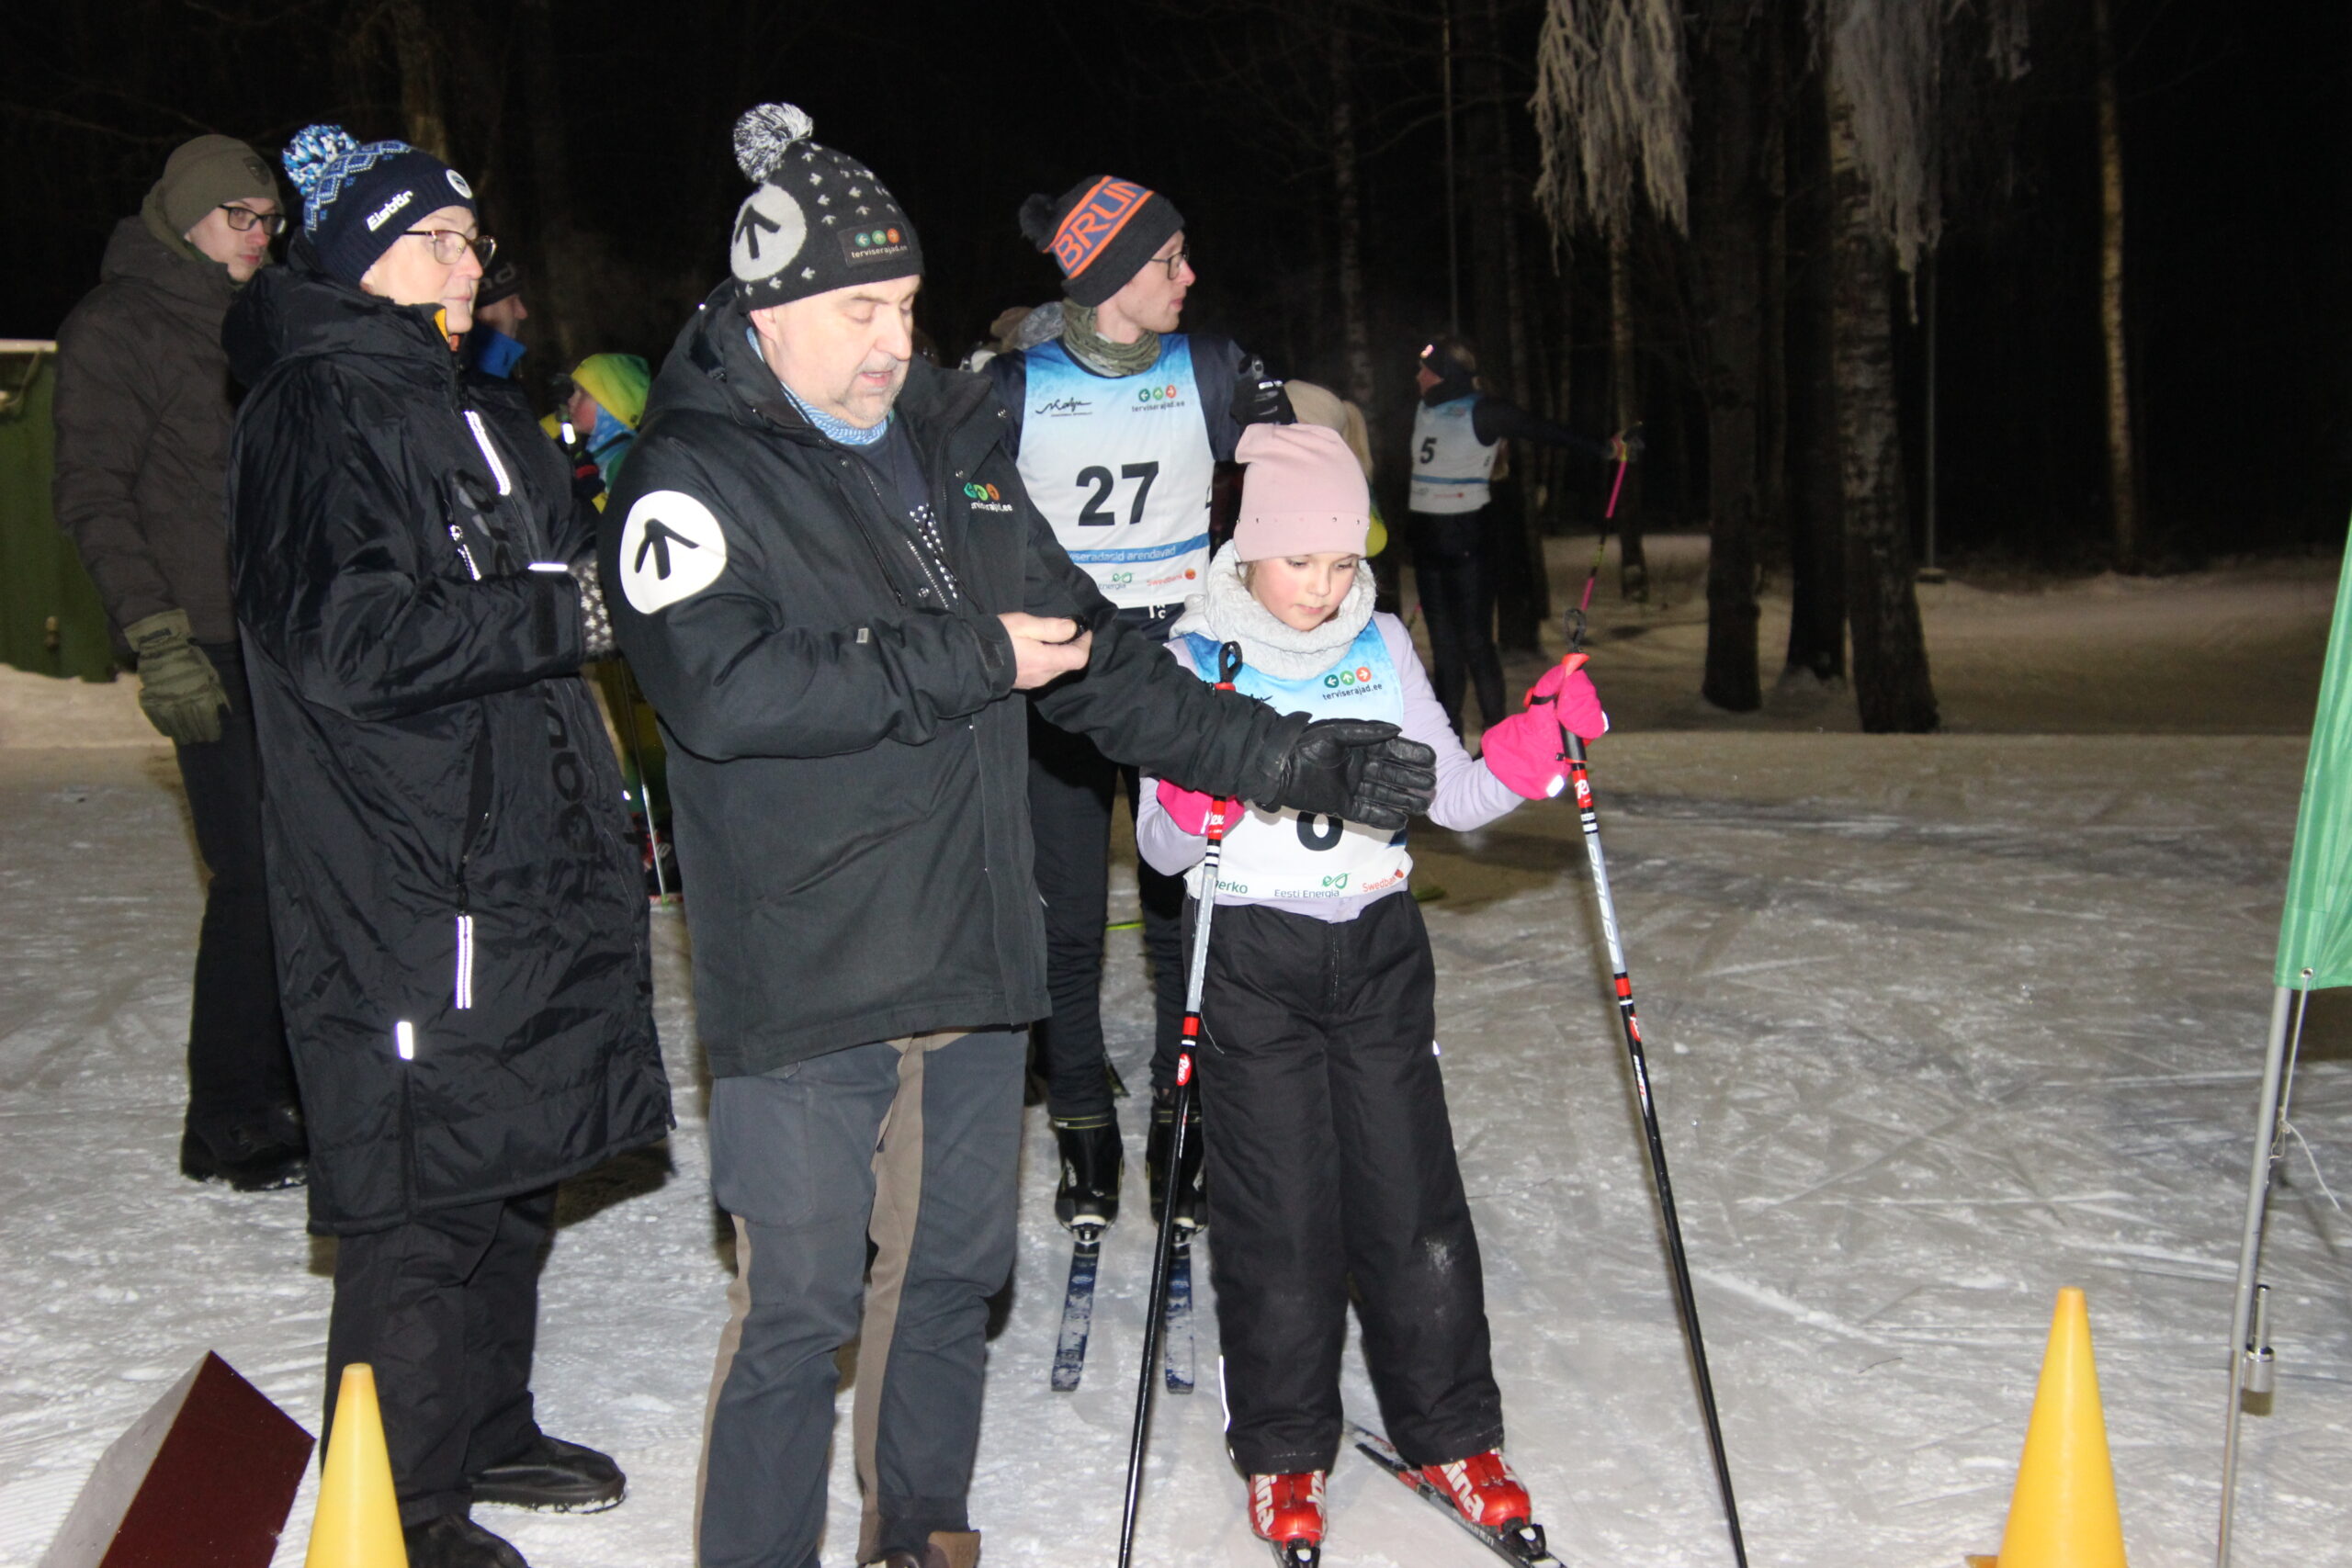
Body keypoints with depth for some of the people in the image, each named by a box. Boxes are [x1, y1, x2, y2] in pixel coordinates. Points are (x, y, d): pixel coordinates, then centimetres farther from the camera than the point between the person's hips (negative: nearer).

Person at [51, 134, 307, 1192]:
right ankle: (226, 1126, 2)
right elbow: (94, 500, -8)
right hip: (210, 645, -7)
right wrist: (156, 640, -16)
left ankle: (290, 1088, 20)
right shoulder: (116, 327, -2)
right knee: (255, 876, -9)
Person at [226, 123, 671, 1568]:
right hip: (408, 887, -10)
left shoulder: (441, 406, 20)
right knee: (425, 1191, -3)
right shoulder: (316, 416, -11)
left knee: (512, 1165, 17)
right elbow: (347, 637, -22)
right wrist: (557, 616, -18)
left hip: (513, 860, 10)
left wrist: (590, 567, 13)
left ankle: (485, 1433, 33)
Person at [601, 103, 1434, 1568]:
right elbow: (726, 688, -24)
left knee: (956, 1271, 18)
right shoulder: (696, 478, -7)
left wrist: (1297, 759, 9)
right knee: (800, 1307, -2)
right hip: (806, 986, -6)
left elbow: (1096, 660, 15)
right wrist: (970, 661, -18)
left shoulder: (958, 449, 13)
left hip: (974, 956, 7)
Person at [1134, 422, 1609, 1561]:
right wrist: (1189, 803, -25)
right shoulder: (1197, 658, -4)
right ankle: (1284, 1450, 19)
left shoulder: (1381, 646, 5)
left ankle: (1450, 1434, 19)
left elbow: (1454, 796, 6)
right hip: (1252, 955, -2)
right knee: (1279, 1211, 2)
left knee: (1412, 1199, 4)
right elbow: (1161, 849, -4)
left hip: (1377, 946, 3)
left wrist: (1539, 742, -10)